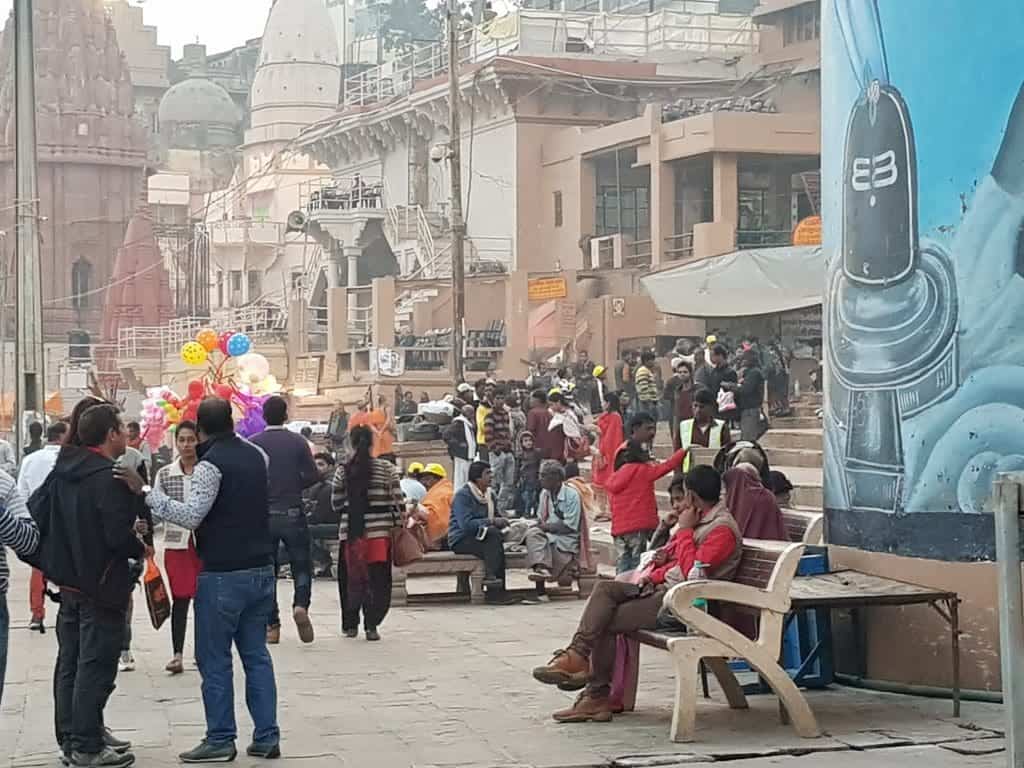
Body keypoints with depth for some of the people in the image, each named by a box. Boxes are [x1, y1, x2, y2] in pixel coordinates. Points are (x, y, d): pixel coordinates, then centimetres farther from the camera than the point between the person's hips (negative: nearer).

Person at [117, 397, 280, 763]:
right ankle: (266, 737, 10)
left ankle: (220, 740, 3)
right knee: (256, 654, 11)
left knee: (214, 659, 1)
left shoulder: (211, 463, -14)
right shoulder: (257, 455, 9)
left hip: (223, 574, -7)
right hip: (261, 569, 7)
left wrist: (144, 490, -20)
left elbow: (190, 516, -20)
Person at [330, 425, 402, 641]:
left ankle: (350, 624, 19)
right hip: (380, 531, -1)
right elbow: (397, 501, -3)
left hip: (350, 532, 1)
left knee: (350, 578, 13)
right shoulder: (387, 469, -2)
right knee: (377, 580, 4)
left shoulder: (342, 471, -1)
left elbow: (336, 504, 5)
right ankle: (371, 625, -5)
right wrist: (398, 526, 8)